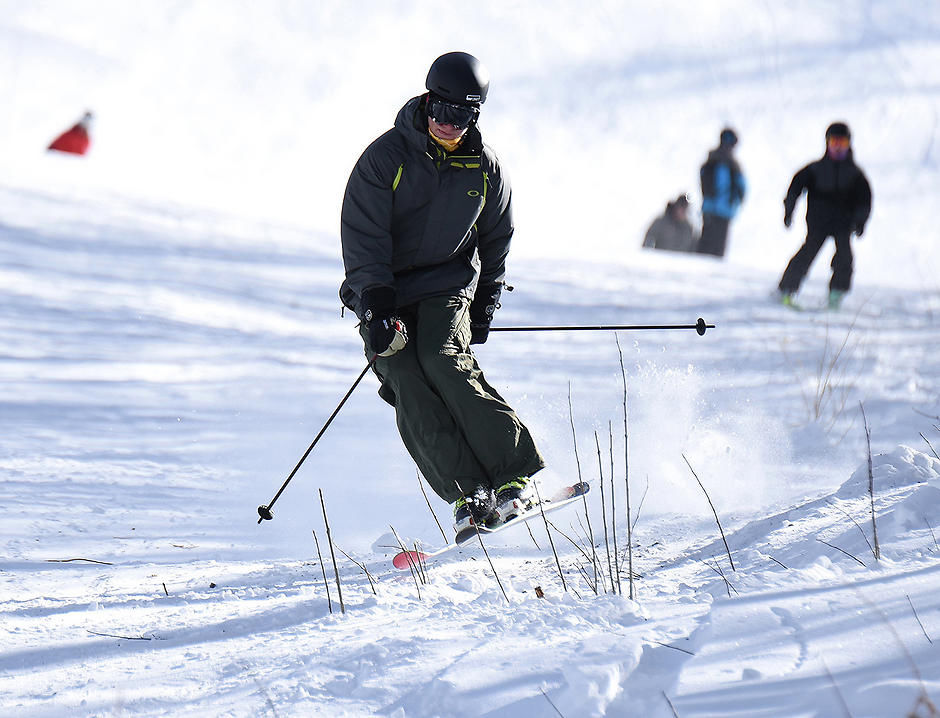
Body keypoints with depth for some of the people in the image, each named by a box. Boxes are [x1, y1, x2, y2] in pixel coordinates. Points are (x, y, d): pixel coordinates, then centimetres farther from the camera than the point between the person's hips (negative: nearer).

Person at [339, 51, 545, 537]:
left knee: (444, 363, -25)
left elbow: (495, 241, 17)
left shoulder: (485, 169, 2)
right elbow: (363, 237, -11)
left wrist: (484, 307, 11)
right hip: (384, 293, 0)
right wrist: (376, 304, -21)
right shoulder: (386, 157, -9)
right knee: (406, 383, -19)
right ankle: (468, 494, -21)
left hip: (448, 286, 0)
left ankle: (513, 476, -20)